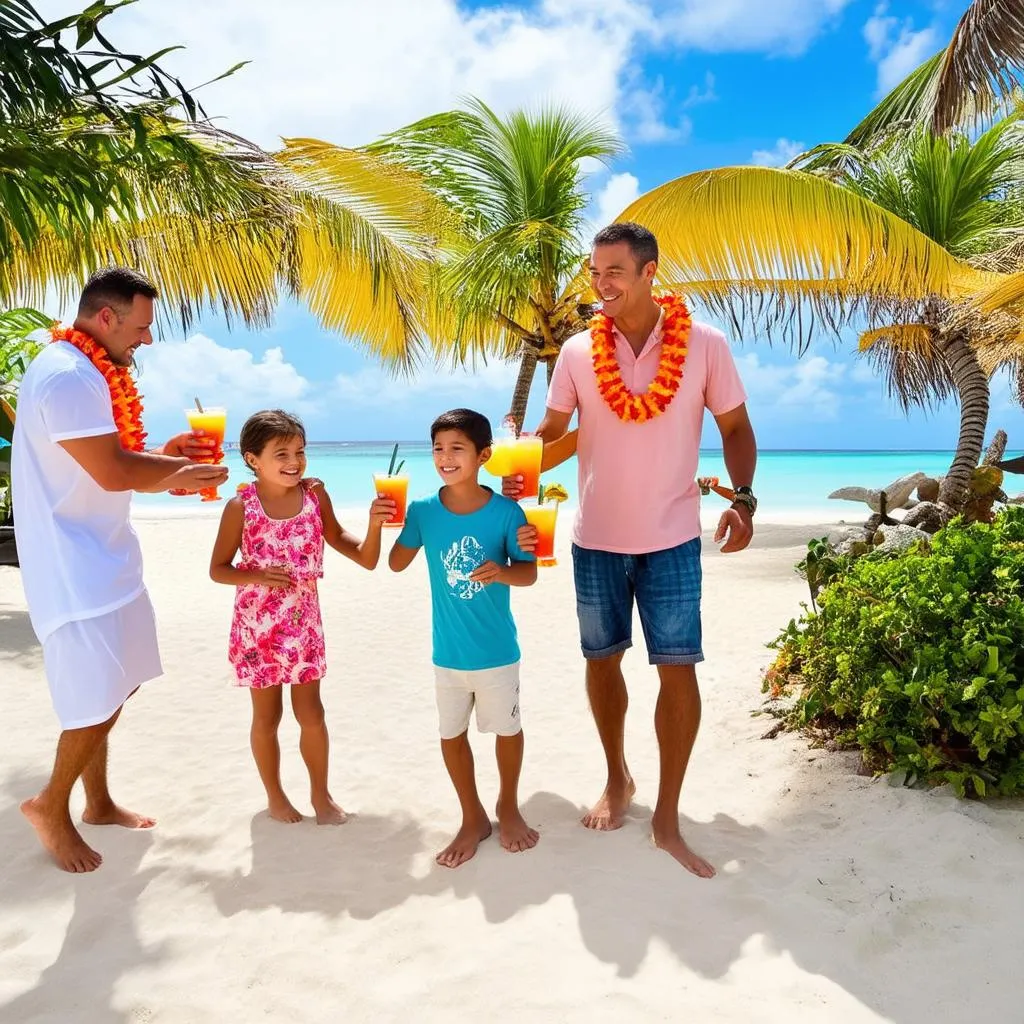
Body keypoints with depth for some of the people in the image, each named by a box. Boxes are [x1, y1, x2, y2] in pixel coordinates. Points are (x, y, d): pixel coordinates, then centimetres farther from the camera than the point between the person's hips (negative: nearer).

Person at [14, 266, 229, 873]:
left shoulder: (87, 373, 13)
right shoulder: (67, 376, -20)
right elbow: (112, 472, -24)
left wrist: (166, 460, 1)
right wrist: (179, 466, -9)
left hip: (104, 560, 11)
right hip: (76, 568, -10)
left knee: (113, 690, 18)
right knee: (101, 701, -4)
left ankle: (98, 804, 33)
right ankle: (52, 806, 19)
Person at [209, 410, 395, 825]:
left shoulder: (315, 494, -5)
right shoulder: (241, 506, -12)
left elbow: (365, 559, -1)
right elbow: (218, 569, -5)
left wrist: (375, 522, -20)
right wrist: (258, 576, -23)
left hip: (304, 623, 2)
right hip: (257, 626, -2)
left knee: (311, 713, 11)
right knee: (267, 717, 14)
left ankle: (321, 794, 31)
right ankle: (275, 796, 34)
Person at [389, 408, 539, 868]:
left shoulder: (505, 511, -15)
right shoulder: (423, 510, -7)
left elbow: (529, 573, -12)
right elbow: (397, 564, 5)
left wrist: (501, 571, -32)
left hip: (497, 651, -2)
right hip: (448, 652, 3)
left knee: (507, 729, 16)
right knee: (451, 734, 15)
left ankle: (508, 807, 43)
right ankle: (473, 818, 37)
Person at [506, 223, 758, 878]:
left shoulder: (705, 345, -6)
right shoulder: (577, 352, -1)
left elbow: (736, 428, 2)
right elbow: (556, 434, 6)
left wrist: (743, 496, -14)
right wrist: (522, 468, -15)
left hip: (672, 539, -2)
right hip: (596, 538, 2)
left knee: (679, 670, -3)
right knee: (602, 660, 12)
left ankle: (668, 819, 13)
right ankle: (618, 779, 36)